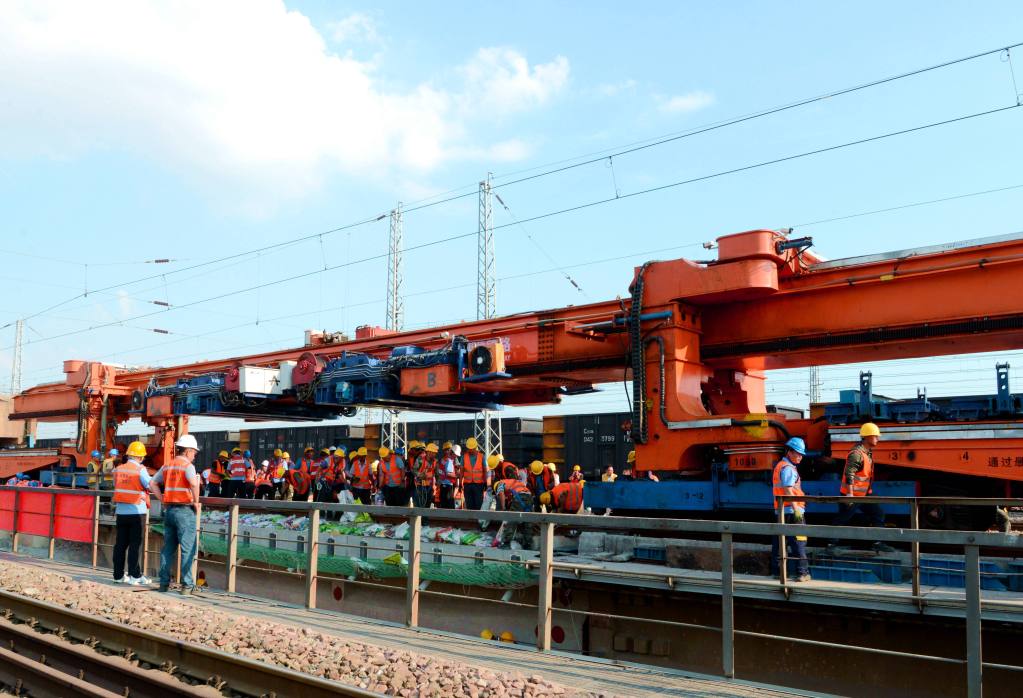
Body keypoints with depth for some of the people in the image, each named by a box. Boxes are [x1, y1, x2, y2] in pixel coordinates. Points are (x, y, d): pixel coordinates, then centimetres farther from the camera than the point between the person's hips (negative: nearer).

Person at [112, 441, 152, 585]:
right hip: (137, 511, -5)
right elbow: (150, 486, -11)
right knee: (135, 544, -1)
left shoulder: (118, 469, 4)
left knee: (120, 544, 11)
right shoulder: (140, 470, -11)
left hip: (121, 511, 5)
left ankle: (118, 575, 16)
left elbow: (115, 486, 14)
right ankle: (135, 576, -1)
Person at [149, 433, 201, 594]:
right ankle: (187, 584, -2)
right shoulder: (187, 465, -10)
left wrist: (163, 500, 12)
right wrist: (196, 502, -13)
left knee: (168, 548, 13)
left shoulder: (167, 466, 13)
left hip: (169, 509, 7)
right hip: (184, 510, -7)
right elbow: (194, 483, -27)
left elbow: (152, 483, 16)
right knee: (187, 549, -2)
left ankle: (164, 582, 16)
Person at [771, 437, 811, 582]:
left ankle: (776, 570, 18)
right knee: (798, 542, -8)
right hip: (791, 510, -10)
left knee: (779, 541, 12)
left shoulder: (780, 465, 20)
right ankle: (803, 573, -8)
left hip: (780, 510, 10)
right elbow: (788, 490, -21)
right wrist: (796, 509, -27)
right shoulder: (788, 468, -11)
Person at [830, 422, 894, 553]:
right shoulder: (856, 453, -21)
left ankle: (878, 543, 9)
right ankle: (832, 543, 11)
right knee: (842, 519, 0)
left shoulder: (868, 452, 10)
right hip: (851, 495, -9)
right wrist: (850, 494, -30)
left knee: (878, 514, 6)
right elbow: (849, 474, -27)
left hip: (864, 494, 9)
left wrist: (869, 490, 26)